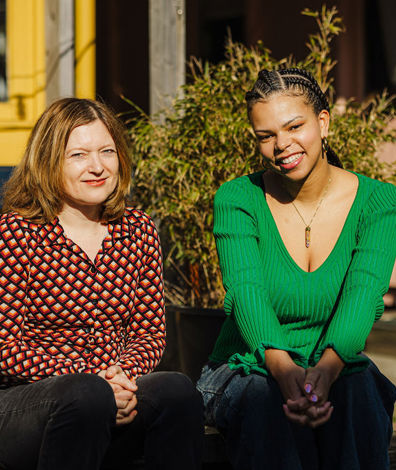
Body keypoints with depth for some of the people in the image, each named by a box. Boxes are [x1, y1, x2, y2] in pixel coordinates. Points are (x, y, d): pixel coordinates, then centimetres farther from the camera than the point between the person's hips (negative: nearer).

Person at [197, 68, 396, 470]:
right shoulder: (237, 199, -4)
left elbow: (363, 294, -19)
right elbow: (246, 290, -20)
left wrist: (328, 366, -41)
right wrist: (282, 367, -41)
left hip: (341, 371, 1)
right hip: (246, 370, 0)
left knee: (357, 396, -33)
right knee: (270, 404, -34)